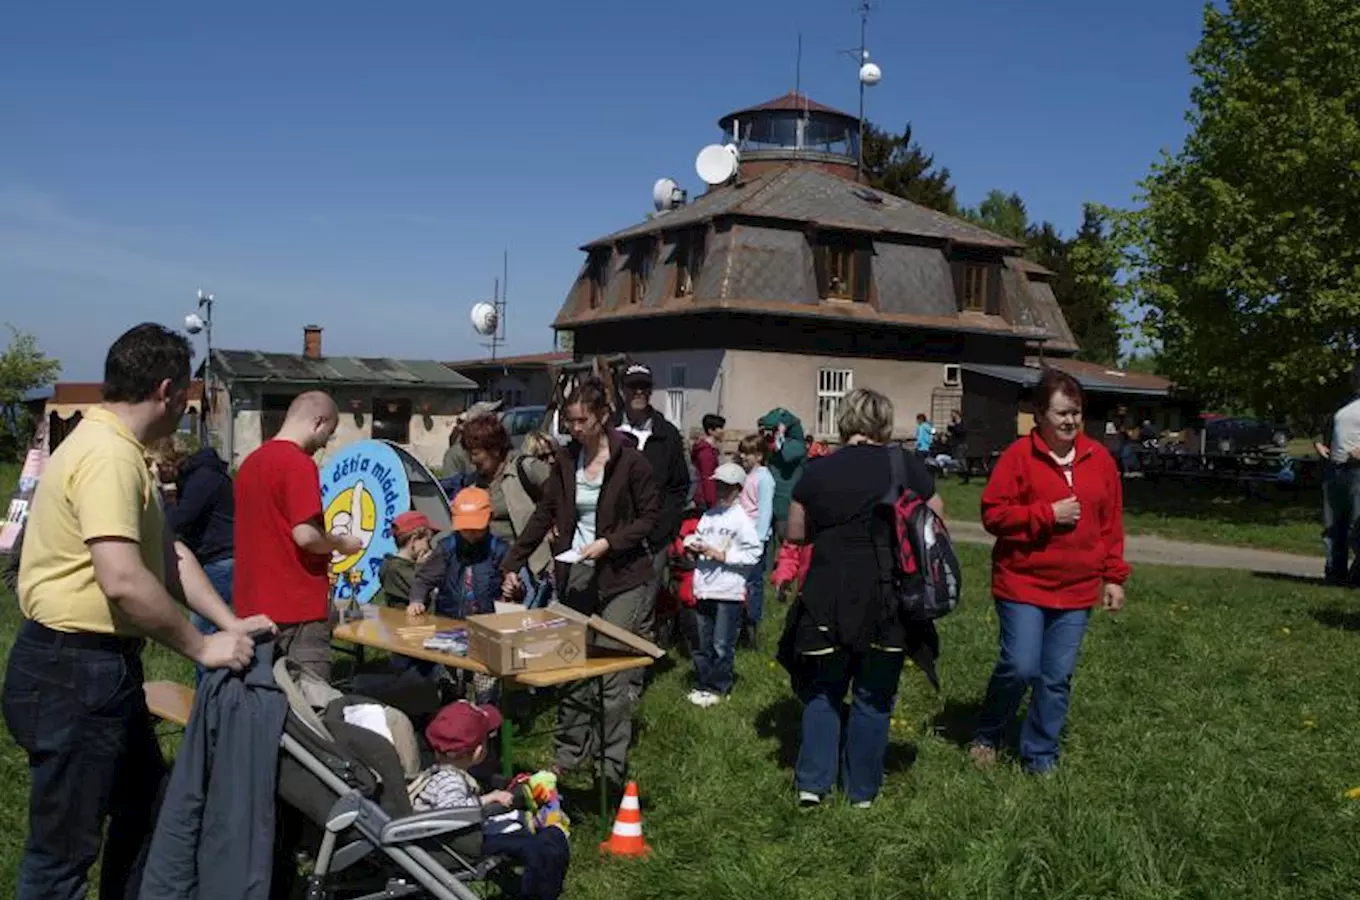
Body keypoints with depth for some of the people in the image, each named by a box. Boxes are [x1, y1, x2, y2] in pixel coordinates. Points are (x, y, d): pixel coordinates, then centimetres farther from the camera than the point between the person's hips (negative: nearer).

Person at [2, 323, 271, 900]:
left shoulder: (120, 450, 12)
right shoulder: (108, 456, -22)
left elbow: (168, 553, 13)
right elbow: (123, 580, -32)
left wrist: (230, 624, 5)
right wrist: (201, 647, -20)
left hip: (105, 665, 11)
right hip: (73, 672, -11)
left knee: (143, 803, 24)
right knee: (64, 848, 1)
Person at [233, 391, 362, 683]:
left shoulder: (251, 461, 12)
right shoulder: (299, 464, -15)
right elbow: (305, 535, -22)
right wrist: (342, 543, -4)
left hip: (253, 605, 9)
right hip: (297, 607, -9)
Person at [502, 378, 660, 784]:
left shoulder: (630, 460, -10)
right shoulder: (566, 459, 5)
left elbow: (650, 517, -6)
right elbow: (545, 513, 9)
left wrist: (608, 542, -18)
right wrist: (513, 563, 5)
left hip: (622, 576, -5)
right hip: (576, 575, 5)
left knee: (617, 676, -4)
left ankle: (613, 767, 7)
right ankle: (570, 752, 22)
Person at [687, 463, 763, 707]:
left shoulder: (741, 519, -7)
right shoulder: (708, 515, 12)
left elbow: (754, 552, -12)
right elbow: (697, 537, 21)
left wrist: (722, 555, -14)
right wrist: (694, 545, -2)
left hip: (729, 590, -6)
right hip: (704, 588, 6)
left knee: (722, 645, 0)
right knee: (704, 643, 14)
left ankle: (718, 688, 12)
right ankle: (703, 683, 24)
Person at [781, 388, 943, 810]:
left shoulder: (817, 470, -1)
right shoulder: (908, 465, -5)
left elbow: (795, 534, 7)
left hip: (828, 601, 1)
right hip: (888, 602, -1)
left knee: (823, 692, 17)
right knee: (873, 697, 12)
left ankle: (813, 782, 16)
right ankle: (862, 789, 22)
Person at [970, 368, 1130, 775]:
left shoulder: (1099, 459, 6)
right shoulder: (1019, 456, -7)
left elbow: (1112, 524, 11)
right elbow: (993, 514, -9)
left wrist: (1114, 577, 8)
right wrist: (1048, 514, -17)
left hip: (1077, 590, 4)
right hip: (1023, 584, -4)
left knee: (1057, 679, 7)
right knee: (1020, 667, -10)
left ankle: (1041, 757, 22)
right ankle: (987, 737, 16)